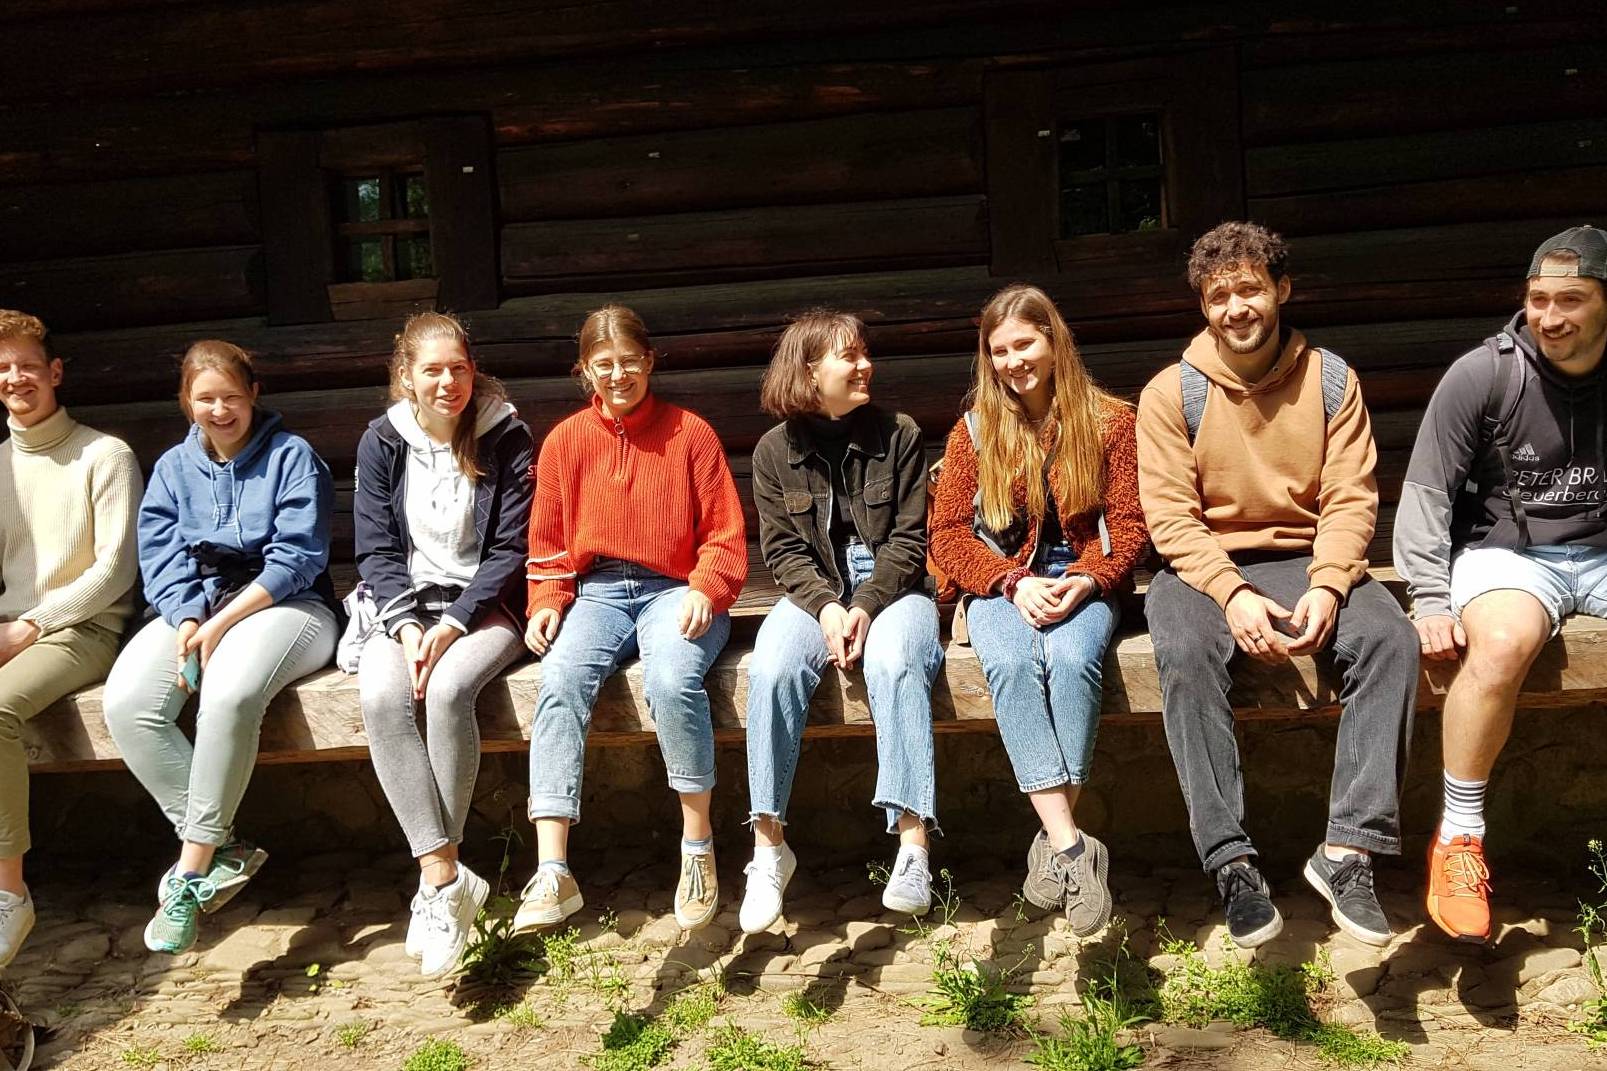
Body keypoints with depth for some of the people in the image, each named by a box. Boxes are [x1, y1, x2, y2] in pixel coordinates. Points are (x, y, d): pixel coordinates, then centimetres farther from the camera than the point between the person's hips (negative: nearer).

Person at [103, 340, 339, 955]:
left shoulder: (292, 457, 1)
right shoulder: (173, 468, 16)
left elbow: (296, 558, -9)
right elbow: (161, 559, 6)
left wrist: (223, 622, -17)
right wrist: (187, 619, -14)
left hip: (283, 604, -5)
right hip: (194, 607, 5)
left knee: (229, 696, -36)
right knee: (126, 705, -24)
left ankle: (193, 868, -23)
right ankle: (223, 850, -16)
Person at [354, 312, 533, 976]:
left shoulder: (506, 439, -4)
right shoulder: (381, 443, 4)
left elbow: (510, 550, -7)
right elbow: (376, 550, 3)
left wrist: (453, 625, -18)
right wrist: (405, 626, -13)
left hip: (485, 605, -2)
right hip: (406, 604, 3)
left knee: (448, 689, -33)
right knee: (380, 694, -29)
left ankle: (435, 879, -20)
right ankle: (447, 876, -28)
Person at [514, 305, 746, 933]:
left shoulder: (690, 433, 5)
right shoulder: (564, 441, 12)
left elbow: (725, 535, 4)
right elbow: (548, 545, 14)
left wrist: (704, 588, -14)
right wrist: (547, 604, -3)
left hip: (675, 591, -2)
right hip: (595, 592, 2)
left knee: (672, 679, -34)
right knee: (560, 681, -29)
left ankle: (698, 846, -14)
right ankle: (552, 873, -30)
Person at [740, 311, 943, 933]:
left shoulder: (898, 436, 2)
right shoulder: (775, 450, 4)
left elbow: (909, 538, -2)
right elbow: (782, 548, 1)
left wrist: (867, 606, -17)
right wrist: (826, 606, -18)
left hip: (891, 587, -1)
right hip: (815, 593, 1)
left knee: (894, 662, -35)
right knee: (771, 669, -30)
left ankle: (913, 845, -34)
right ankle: (769, 846, -21)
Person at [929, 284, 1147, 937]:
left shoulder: (1109, 421, 6)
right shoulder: (975, 431, 8)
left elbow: (1129, 522, 2)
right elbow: (947, 533, 2)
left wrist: (1085, 581, -18)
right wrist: (1014, 583, -15)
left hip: (1083, 581, 0)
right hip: (1001, 585, 1)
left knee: (1071, 660, -34)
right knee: (1011, 664, -33)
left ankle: (1052, 844, -28)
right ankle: (1072, 847, -36)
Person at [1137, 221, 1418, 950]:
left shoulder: (1330, 380, 5)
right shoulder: (1171, 393, -1)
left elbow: (1351, 498, -2)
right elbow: (1169, 515, -7)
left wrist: (1326, 588, -19)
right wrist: (1231, 594, -22)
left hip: (1305, 558, 2)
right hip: (1204, 565, -2)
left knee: (1390, 638, -27)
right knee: (1186, 656, -34)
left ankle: (1347, 850, -23)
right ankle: (1232, 863, -29)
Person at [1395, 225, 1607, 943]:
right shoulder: (1483, 375, -5)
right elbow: (1425, 494, -5)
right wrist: (1432, 601, -15)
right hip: (1506, 550, -3)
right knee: (1503, 642, -36)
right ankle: (1459, 836, -21)